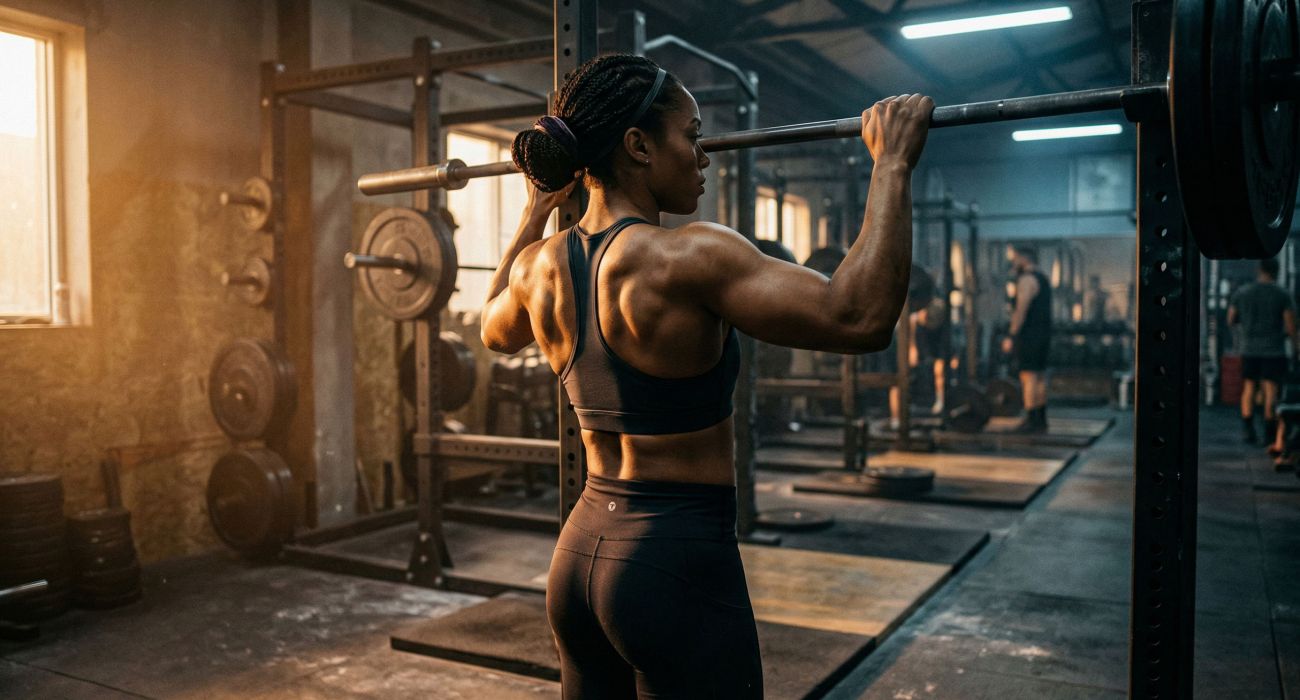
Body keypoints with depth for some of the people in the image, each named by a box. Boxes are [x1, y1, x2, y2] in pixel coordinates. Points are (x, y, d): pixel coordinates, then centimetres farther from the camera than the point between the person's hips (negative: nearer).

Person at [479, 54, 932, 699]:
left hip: (580, 552, 8)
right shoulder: (685, 258, -21)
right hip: (681, 563, -7)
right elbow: (860, 317, -27)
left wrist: (538, 206, 27)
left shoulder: (541, 265, 1)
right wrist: (891, 165, -17)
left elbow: (494, 330, 24)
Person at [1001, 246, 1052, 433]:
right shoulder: (1043, 279, 19)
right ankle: (1041, 420, 14)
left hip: (1029, 334, -10)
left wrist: (1011, 336, -18)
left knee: (1029, 377, -9)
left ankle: (1031, 420, -10)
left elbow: (1021, 310, -19)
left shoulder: (1027, 279, -12)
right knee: (1040, 376, 11)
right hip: (1043, 334, 10)